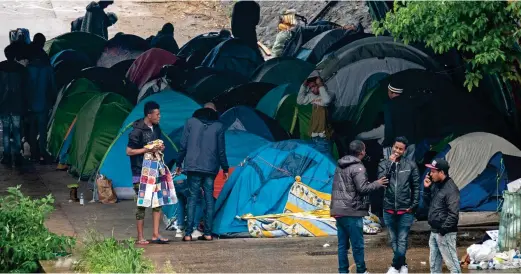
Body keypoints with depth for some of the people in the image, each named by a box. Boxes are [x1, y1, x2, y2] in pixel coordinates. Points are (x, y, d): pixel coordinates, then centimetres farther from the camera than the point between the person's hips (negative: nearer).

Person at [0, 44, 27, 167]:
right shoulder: (21, 69, -5)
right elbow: (24, 89, 0)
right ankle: (17, 156, 2)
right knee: (17, 130, 6)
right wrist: (24, 105, 9)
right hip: (17, 105, 0)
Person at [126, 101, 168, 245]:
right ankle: (140, 237, 3)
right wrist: (146, 150, -20)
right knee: (142, 204, -3)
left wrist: (161, 148, 0)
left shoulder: (156, 128, 9)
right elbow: (129, 151, -12)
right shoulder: (137, 131, -14)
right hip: (140, 172, -7)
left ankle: (155, 234, 7)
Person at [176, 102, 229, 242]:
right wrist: (225, 168, 14)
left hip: (193, 167, 0)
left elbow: (183, 145, 2)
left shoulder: (191, 122, 2)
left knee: (193, 198, 1)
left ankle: (188, 233, -6)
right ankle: (208, 233, 4)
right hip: (211, 168, 0)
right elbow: (221, 150, 5)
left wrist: (179, 164, 11)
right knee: (209, 198, 7)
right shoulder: (218, 126, 3)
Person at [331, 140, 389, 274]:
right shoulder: (358, 168, -12)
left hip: (338, 210, 8)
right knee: (357, 245, 1)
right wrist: (377, 184, -3)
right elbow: (362, 188, -16)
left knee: (342, 244, 8)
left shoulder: (340, 166, 15)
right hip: (351, 212, -8)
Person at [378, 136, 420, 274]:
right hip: (389, 209, 3)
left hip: (405, 210, -3)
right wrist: (390, 163, -14)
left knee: (402, 241, -4)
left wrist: (414, 206, -5)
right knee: (394, 241, 11)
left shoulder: (411, 165, -2)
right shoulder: (384, 163, 2)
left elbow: (416, 187, 1)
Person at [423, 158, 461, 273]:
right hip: (434, 232, 10)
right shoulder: (435, 185, 11)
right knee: (434, 264, 16)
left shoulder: (451, 189, -17)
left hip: (445, 233, -10)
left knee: (452, 263, -7)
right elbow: (428, 203, 20)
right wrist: (426, 188, 6)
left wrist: (443, 229, -20)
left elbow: (453, 214, -21)